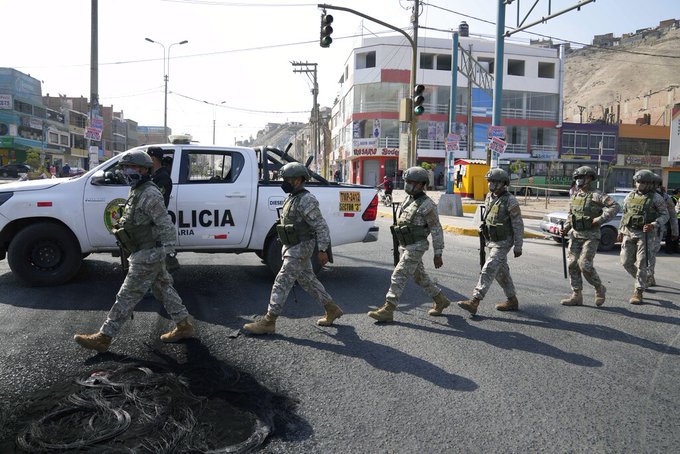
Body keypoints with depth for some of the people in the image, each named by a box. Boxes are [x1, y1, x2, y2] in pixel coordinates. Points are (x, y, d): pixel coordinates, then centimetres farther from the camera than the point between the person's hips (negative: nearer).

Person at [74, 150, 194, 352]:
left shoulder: (150, 195, -19)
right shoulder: (137, 191, 13)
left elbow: (166, 226, -23)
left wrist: (164, 250, -24)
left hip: (147, 256, -10)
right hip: (148, 254, 10)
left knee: (127, 296, -3)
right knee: (164, 289, 15)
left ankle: (103, 338, 5)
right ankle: (184, 326, 24)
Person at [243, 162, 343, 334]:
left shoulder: (306, 200, -18)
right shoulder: (291, 197, 11)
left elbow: (321, 226, -19)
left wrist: (322, 250, -20)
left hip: (300, 249, -10)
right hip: (292, 247, 10)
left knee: (282, 282, -8)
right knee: (308, 280, 17)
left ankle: (269, 322, -3)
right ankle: (332, 309, 28)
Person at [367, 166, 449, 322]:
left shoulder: (427, 205, -14)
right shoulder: (408, 200, 11)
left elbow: (437, 231, -12)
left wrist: (438, 254, -12)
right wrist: (400, 247, 22)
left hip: (416, 247, -9)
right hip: (405, 246, 9)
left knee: (399, 276, -11)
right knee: (419, 277, 18)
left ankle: (388, 310, -8)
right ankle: (441, 300, 33)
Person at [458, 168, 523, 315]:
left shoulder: (510, 201, -17)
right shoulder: (489, 197, 6)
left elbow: (518, 225, -14)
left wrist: (518, 246, -14)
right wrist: (485, 238, 21)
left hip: (503, 243, -8)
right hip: (491, 241, 8)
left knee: (488, 270, -15)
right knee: (501, 272, 15)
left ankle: (474, 302, -20)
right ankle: (512, 301, 29)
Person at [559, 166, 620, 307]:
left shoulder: (596, 195, -10)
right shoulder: (574, 197, 11)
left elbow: (615, 206, -17)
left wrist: (600, 219, -22)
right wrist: (566, 228, 7)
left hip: (591, 237, -7)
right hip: (575, 236, 7)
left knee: (585, 265, -15)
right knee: (573, 265, 1)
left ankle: (599, 289, 10)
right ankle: (577, 296, 8)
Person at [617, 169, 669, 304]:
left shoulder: (656, 198, -3)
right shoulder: (630, 197, 10)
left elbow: (665, 215, -1)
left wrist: (653, 225, -18)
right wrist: (620, 231, 16)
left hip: (646, 234, -5)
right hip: (629, 233, 5)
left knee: (642, 264, -6)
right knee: (626, 262, 3)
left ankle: (638, 292, 1)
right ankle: (643, 279, 29)